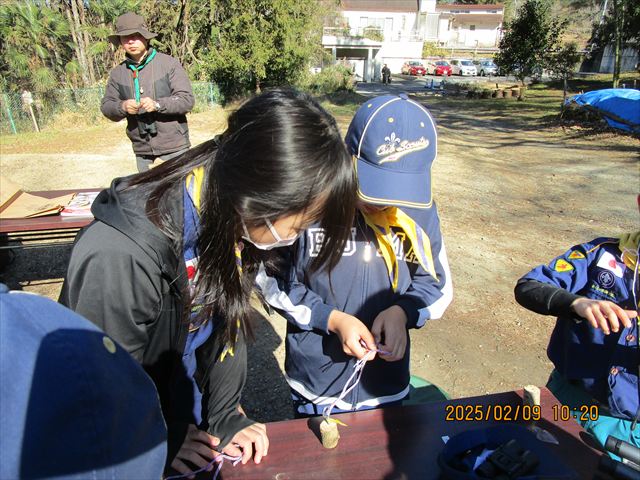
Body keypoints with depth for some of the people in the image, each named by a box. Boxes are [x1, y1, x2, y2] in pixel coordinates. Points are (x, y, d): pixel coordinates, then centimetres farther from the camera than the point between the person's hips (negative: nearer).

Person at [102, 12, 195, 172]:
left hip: (174, 148, -4)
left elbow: (187, 100, -9)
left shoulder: (169, 63, -3)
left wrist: (157, 104, -25)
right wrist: (122, 107, -15)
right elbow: (106, 106, 8)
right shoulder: (118, 72, 9)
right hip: (142, 151, 4)